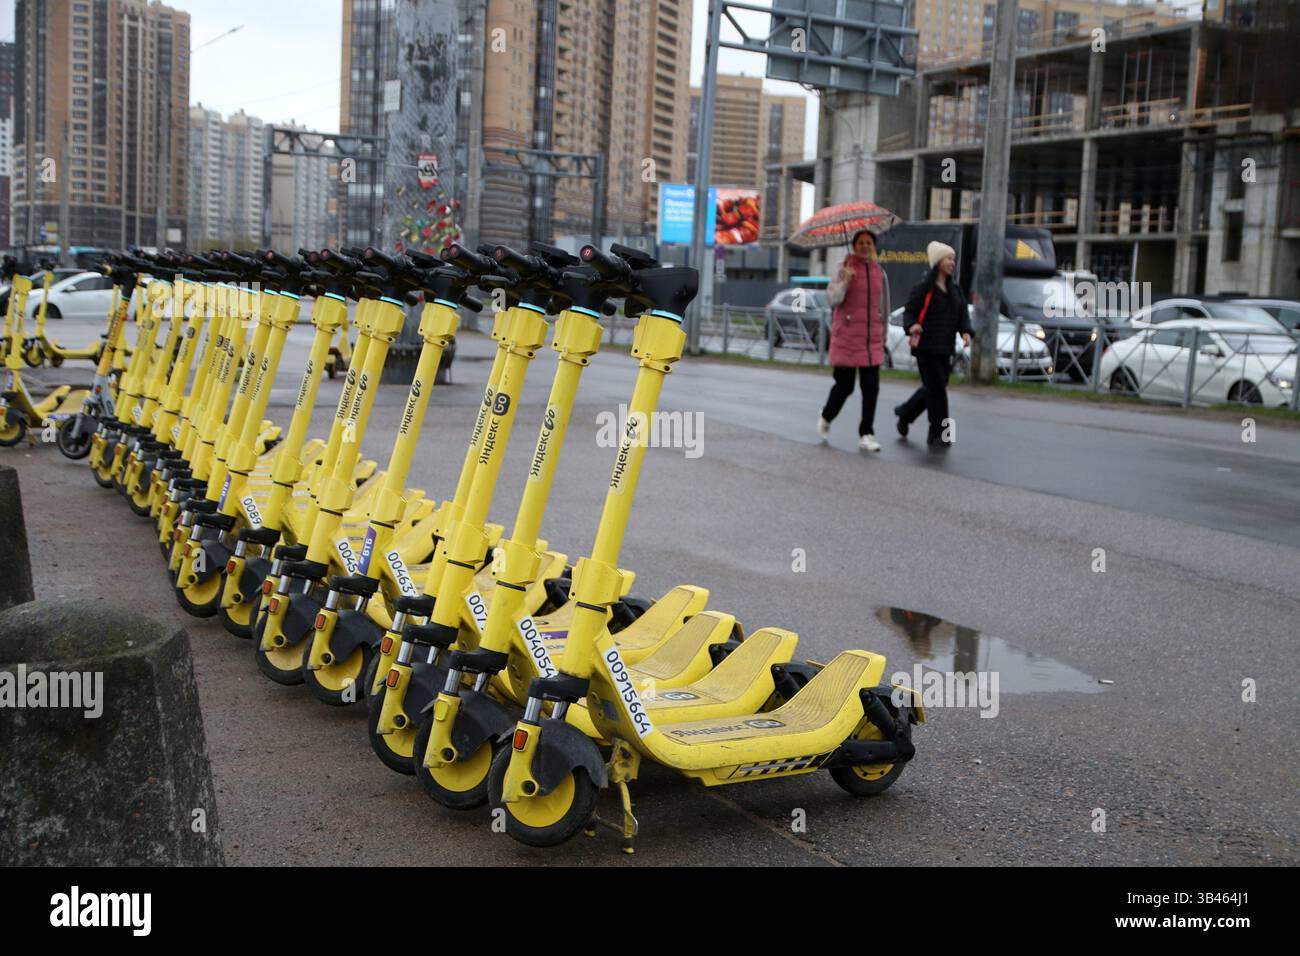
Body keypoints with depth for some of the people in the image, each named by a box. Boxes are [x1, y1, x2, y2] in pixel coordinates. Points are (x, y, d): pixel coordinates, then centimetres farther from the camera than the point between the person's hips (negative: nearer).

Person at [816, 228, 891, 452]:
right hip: (847, 337, -4)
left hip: (872, 339, 4)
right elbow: (833, 298, -13)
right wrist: (845, 281, -28)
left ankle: (866, 435, 3)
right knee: (844, 386, 1)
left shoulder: (880, 273, 11)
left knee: (871, 388, -2)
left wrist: (883, 332, 21)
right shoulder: (844, 269, -2)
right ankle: (826, 418, 30)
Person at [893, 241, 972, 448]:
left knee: (934, 388, 13)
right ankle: (938, 434, -2)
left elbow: (963, 313, 11)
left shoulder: (955, 289, 14)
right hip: (926, 347, -7)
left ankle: (904, 415, 35)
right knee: (936, 388, -9)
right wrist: (912, 326, -29)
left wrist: (965, 331, -9)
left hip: (945, 348, 7)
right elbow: (909, 312, -8)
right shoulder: (922, 288, -6)